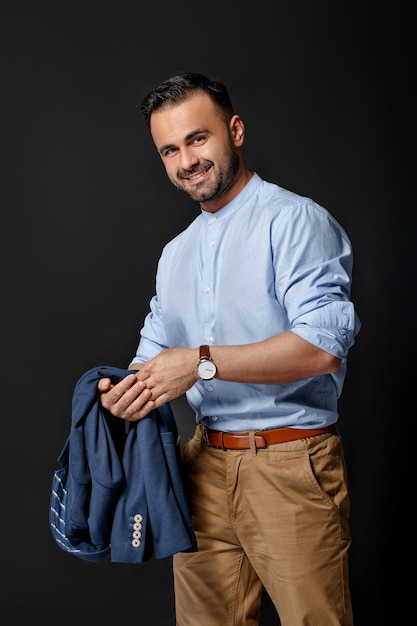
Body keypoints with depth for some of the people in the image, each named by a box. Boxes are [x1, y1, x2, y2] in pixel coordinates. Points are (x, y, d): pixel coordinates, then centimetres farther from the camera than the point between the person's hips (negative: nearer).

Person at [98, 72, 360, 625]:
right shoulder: (175, 253, 18)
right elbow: (156, 349, 21)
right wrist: (128, 387, -2)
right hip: (205, 464, 7)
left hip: (289, 461, -7)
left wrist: (202, 362, -21)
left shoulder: (295, 219, -9)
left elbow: (324, 344, -21)